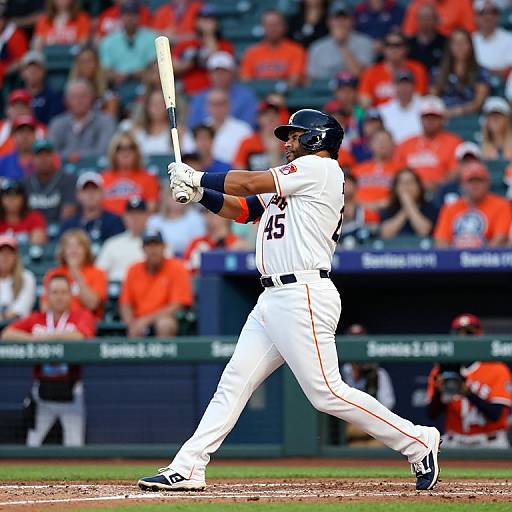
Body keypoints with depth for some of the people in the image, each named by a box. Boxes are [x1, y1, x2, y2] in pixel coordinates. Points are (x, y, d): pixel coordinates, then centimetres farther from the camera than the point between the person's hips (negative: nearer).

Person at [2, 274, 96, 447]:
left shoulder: (82, 316, 1)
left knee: (74, 445, -2)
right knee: (31, 445, -1)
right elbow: (6, 335, 0)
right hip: (43, 390, 2)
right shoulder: (36, 319, 10)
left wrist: (42, 337, -11)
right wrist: (32, 339, -15)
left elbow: (77, 336, -20)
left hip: (70, 392, -2)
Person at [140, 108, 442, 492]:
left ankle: (418, 443, -3)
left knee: (327, 393, -12)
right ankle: (187, 469, 4)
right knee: (233, 384, 5)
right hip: (273, 299, 10)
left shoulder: (320, 168, -5)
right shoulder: (289, 183, 24)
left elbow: (249, 183, -6)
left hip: (304, 298, -10)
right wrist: (198, 193, 7)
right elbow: (242, 209, 22)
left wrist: (195, 176, 5)